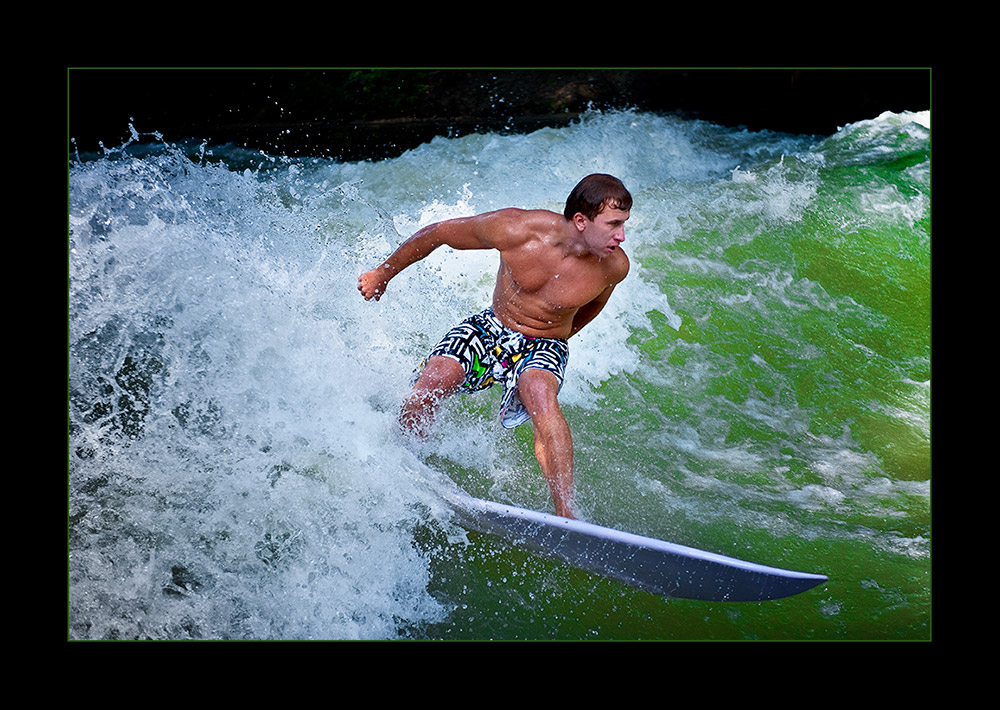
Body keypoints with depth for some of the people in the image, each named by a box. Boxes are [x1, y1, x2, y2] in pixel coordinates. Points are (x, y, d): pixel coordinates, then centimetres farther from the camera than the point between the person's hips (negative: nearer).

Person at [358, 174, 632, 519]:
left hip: (542, 348, -1)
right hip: (489, 329, 1)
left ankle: (566, 515, -38)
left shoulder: (615, 266, -19)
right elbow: (439, 232, -9)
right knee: (432, 382, -25)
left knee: (540, 395, -35)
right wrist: (383, 274, 3)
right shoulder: (515, 229, -26)